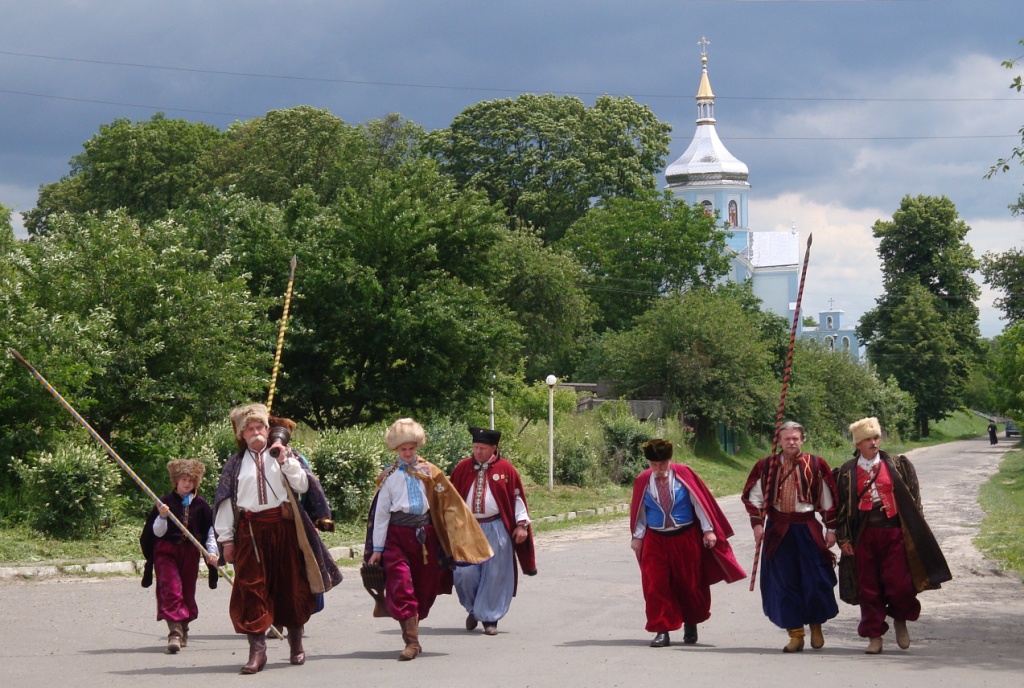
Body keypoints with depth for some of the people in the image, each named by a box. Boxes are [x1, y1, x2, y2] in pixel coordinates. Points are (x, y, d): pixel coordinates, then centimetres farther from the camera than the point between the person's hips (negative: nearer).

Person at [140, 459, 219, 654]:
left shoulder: (200, 505, 4)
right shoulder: (166, 501, -2)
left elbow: (210, 531, 8)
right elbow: (157, 532, -2)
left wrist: (212, 551, -5)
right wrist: (163, 516, -20)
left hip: (190, 552, 3)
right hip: (166, 551, -3)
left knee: (187, 592, 8)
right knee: (171, 589, -15)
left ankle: (183, 630, 26)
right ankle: (175, 632, -23)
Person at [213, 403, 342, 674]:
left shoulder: (286, 454, 10)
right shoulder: (235, 463, 10)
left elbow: (303, 485, 0)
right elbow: (225, 500, 6)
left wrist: (286, 461, -11)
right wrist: (226, 538, 1)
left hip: (284, 527, 0)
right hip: (250, 531, 0)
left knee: (290, 584, 7)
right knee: (251, 586, -8)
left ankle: (296, 643, 23)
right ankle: (257, 648, -8)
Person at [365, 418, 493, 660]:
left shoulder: (430, 472, 7)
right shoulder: (389, 477, 4)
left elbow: (448, 504, 8)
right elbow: (380, 513, 4)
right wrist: (377, 548, 2)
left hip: (425, 535, 2)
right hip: (397, 537, -2)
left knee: (425, 587, 6)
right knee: (401, 586, -13)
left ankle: (411, 631, 24)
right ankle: (412, 641, -14)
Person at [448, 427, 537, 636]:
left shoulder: (506, 469, 1)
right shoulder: (463, 468, 5)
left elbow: (517, 497, 4)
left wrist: (521, 524, -1)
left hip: (496, 530, -1)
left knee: (493, 575, 0)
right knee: (465, 572, -5)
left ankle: (489, 618, 10)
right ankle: (473, 609, 20)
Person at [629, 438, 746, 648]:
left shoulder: (683, 474, -9)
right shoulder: (643, 481, -5)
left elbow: (700, 501, -5)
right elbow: (639, 510, 6)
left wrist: (708, 530, -6)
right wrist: (638, 536, 7)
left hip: (685, 538, -1)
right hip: (656, 541, 1)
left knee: (689, 584, 9)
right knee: (656, 586, -5)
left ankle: (690, 625, 29)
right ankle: (662, 631, 1)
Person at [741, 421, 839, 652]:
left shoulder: (815, 465, 1)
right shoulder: (767, 466, 3)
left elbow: (828, 500, 6)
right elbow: (754, 497, 7)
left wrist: (831, 528, 4)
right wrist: (757, 524, -3)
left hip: (808, 529, -1)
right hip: (778, 530, 1)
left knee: (815, 579, -3)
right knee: (784, 583, 0)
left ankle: (816, 626, 19)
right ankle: (795, 634, 7)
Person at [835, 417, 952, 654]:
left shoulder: (896, 465, 8)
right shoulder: (848, 472, 7)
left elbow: (911, 499, 9)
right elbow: (841, 507, 8)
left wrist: (915, 531, 4)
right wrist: (843, 538, 1)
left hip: (893, 532, 0)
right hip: (864, 535, 0)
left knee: (899, 583, -6)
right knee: (868, 587, 2)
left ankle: (900, 620, 23)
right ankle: (874, 636, 11)